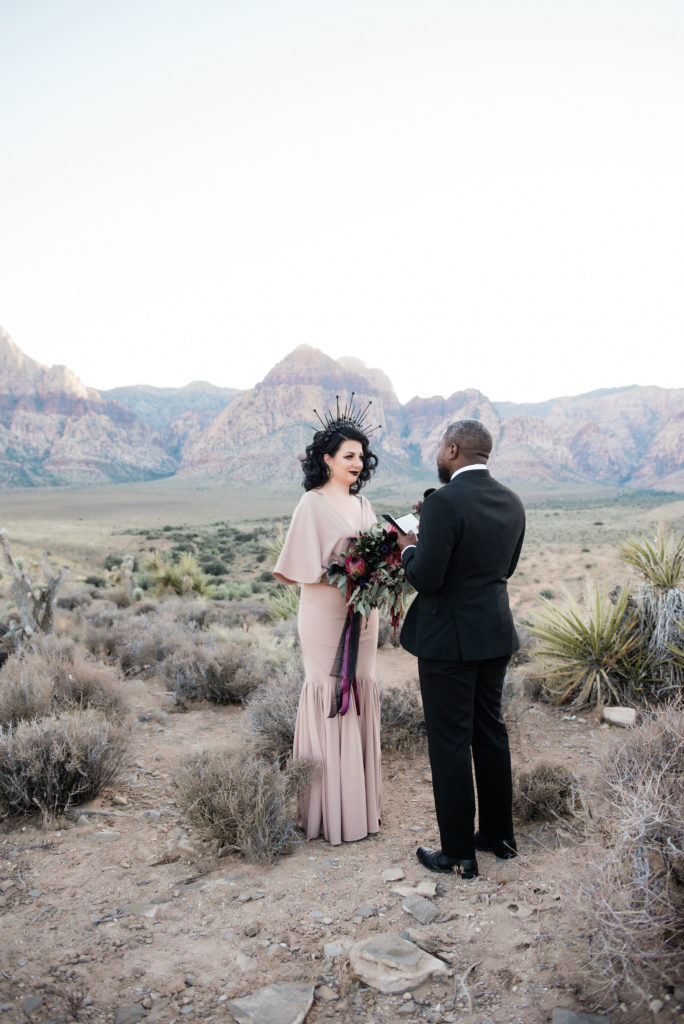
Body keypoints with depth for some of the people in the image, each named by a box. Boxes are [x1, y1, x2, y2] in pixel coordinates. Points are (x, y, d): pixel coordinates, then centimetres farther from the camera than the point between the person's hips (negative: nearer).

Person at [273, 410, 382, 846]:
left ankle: (361, 798, 25)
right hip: (326, 613, -7)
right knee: (329, 695, -1)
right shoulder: (314, 504, -9)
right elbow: (303, 567, -11)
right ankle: (330, 807, 12)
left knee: (361, 694, 12)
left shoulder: (363, 504, 11)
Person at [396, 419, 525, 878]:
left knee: (450, 742, 5)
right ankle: (498, 834, 33)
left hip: (449, 639, -7)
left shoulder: (443, 503, -21)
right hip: (495, 634, 8)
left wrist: (409, 549, -1)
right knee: (490, 731, 19)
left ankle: (459, 853, 17)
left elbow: (425, 578, -22)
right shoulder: (511, 502, 3)